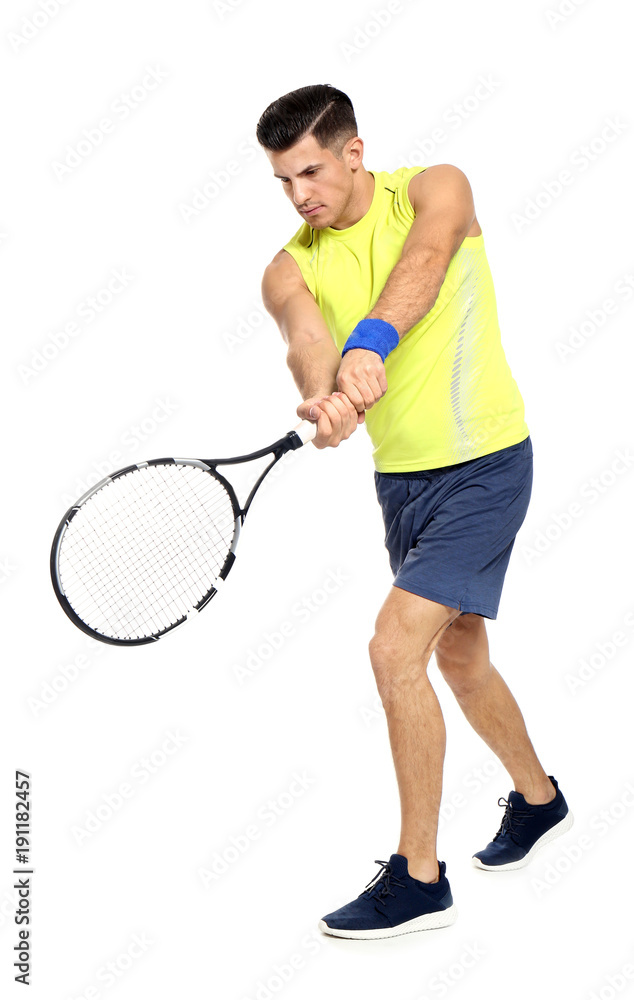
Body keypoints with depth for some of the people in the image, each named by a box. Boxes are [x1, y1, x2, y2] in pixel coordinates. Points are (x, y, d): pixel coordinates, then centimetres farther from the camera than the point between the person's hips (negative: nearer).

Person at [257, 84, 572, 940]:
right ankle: (538, 800, 45)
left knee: (396, 649, -16)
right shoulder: (290, 268, -2)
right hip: (399, 476, 6)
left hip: (483, 461, -6)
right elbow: (306, 340, -23)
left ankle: (419, 878, -2)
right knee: (458, 657, 19)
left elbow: (423, 262, -33)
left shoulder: (434, 190, -10)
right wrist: (329, 394, -47)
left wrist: (371, 343, -52)